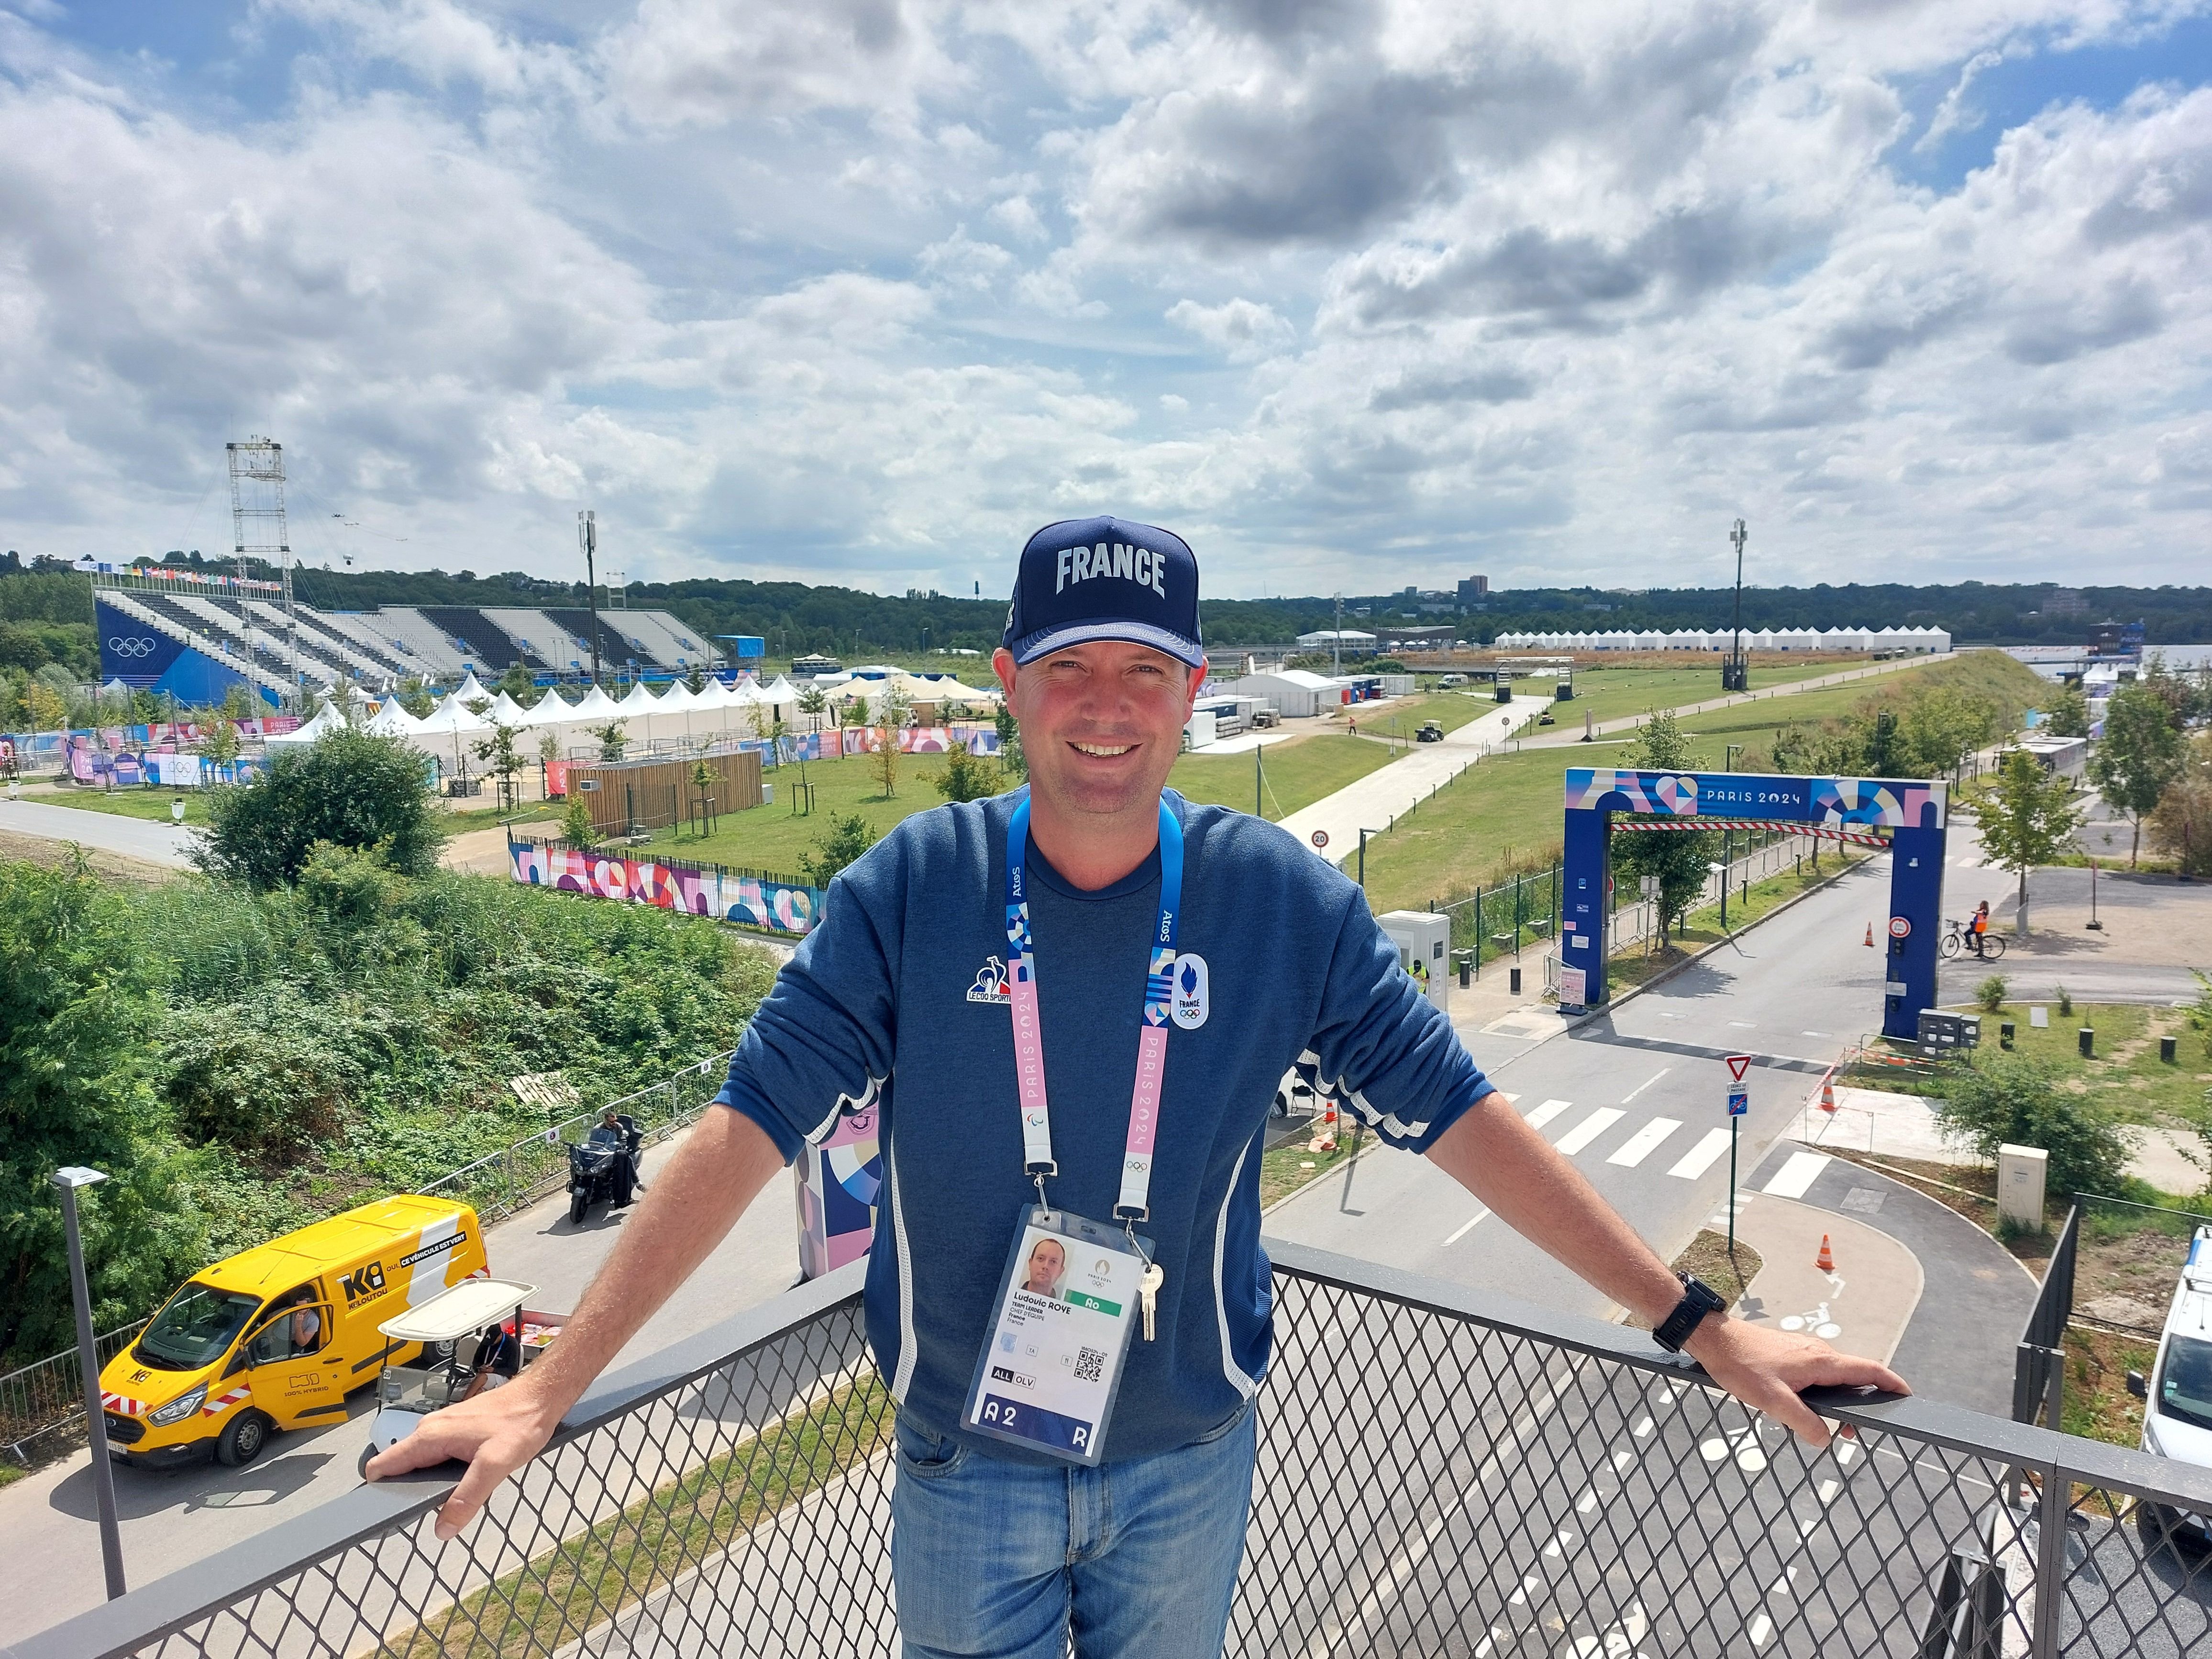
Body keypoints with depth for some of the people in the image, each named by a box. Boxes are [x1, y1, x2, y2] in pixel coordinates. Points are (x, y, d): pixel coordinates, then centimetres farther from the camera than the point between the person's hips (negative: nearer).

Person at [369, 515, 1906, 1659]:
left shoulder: (1286, 901, -13)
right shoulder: (911, 889, -15)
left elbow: (1466, 1120, -9)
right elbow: (747, 1134, -13)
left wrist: (1702, 1323, -8)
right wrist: (546, 1389, -15)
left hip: (1189, 1458, 1)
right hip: (962, 1462, 0)